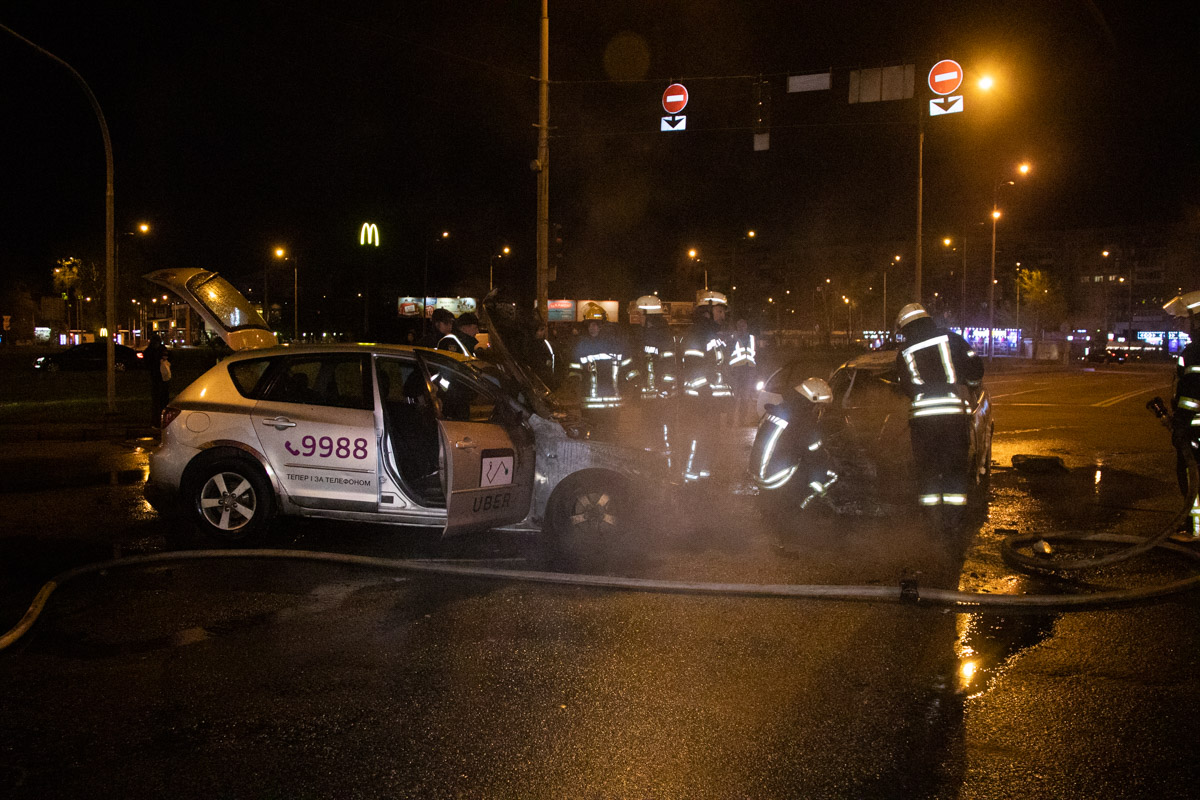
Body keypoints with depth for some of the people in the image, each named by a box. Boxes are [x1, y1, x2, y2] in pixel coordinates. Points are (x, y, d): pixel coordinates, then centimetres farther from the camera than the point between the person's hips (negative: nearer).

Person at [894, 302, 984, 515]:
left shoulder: (903, 354, 11)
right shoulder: (951, 338, 9)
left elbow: (907, 387, 12)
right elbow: (975, 369, 6)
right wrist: (970, 389, 23)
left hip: (921, 415, 0)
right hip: (954, 411, 0)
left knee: (926, 467, 9)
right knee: (956, 465, 8)